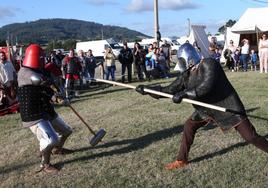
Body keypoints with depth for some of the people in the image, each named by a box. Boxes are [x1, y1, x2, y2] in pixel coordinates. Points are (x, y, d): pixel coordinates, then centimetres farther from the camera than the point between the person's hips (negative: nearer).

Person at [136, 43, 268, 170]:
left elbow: (206, 86, -34)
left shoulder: (208, 64, -21)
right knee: (189, 126, 2)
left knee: (250, 136, -7)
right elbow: (170, 90, 2)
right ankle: (181, 160, 15)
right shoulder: (186, 74, 0)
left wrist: (183, 94, -35)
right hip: (206, 109, 7)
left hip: (227, 107, -7)